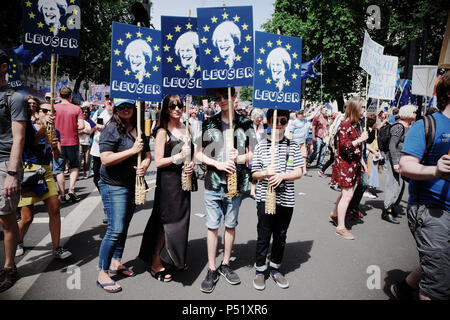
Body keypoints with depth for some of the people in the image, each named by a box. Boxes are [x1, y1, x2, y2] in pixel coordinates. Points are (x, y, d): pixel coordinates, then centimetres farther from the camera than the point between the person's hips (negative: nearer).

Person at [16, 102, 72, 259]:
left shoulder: (55, 132, 10)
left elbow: (57, 156, 1)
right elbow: (32, 142, -22)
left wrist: (54, 147, -20)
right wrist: (44, 128, -36)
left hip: (46, 171, 4)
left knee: (55, 209, -6)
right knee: (27, 217, 0)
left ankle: (57, 248, 5)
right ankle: (18, 242, 31)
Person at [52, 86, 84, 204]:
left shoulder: (54, 108, -3)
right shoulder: (77, 108, -4)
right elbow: (81, 126, -10)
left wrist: (58, 128, 13)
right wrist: (72, 128, 9)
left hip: (58, 142, 0)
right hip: (73, 142, 0)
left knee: (59, 169, 8)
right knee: (74, 166, 17)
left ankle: (62, 195, 11)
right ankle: (71, 189, 3)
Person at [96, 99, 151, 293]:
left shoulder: (139, 130, 9)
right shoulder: (111, 129, -12)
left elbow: (147, 154, 15)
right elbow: (106, 159, -20)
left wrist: (144, 166, -7)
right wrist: (132, 150, -21)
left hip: (133, 186, 7)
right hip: (114, 186, -7)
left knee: (124, 227, 16)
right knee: (115, 230, -7)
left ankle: (116, 263, 33)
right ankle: (102, 274, 7)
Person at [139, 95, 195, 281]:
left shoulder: (185, 128, 11)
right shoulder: (163, 131, -9)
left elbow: (192, 152, 20)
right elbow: (158, 162, -14)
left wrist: (192, 164, 0)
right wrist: (179, 156, -22)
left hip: (184, 179, 7)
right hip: (168, 181, -7)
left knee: (181, 220, 14)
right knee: (167, 223, -2)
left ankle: (174, 260, 32)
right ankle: (156, 266, 14)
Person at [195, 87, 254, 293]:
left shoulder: (245, 124, 4)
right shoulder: (208, 124, 4)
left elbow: (253, 153, 8)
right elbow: (198, 154, 4)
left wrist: (239, 158, -12)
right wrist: (218, 164, -11)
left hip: (236, 182, 1)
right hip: (213, 183, 0)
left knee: (231, 225, 12)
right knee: (212, 226, 6)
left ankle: (225, 265, 30)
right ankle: (211, 270, 20)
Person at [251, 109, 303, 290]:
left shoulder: (293, 146, 5)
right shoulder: (261, 146, 2)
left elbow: (298, 173, 0)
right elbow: (254, 173, 2)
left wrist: (282, 175, -17)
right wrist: (266, 173, -18)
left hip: (286, 199, 2)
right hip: (265, 198, -1)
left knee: (281, 236, 14)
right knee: (263, 236, 6)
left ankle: (275, 268, 32)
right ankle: (260, 271, 23)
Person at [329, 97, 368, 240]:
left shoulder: (356, 124, 12)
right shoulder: (345, 124, -15)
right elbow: (344, 146, -20)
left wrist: (362, 161, 19)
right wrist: (360, 139, -23)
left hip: (353, 164, 9)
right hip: (344, 164, -9)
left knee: (346, 192, 15)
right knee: (347, 195, -7)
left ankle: (334, 214, 35)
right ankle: (340, 227, 3)